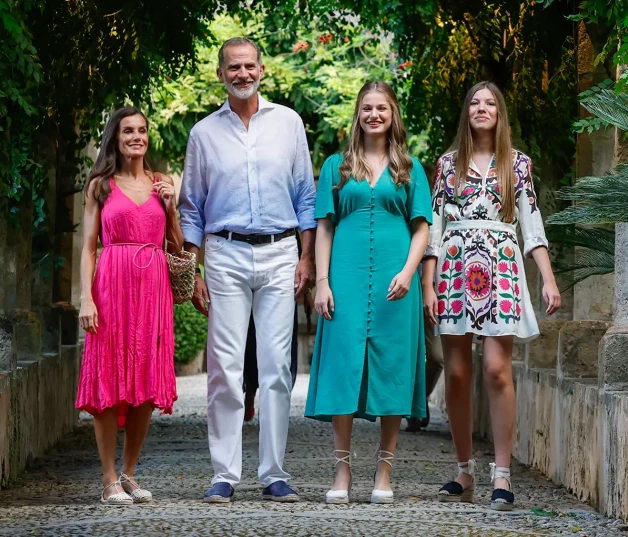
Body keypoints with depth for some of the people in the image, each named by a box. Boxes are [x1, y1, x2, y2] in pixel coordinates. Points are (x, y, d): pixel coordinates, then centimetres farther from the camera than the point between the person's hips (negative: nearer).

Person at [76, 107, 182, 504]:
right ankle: (110, 481, 0)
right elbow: (89, 248, 3)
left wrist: (171, 205, 0)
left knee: (147, 382, 2)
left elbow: (178, 246, 14)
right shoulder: (100, 186, 7)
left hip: (154, 287, 3)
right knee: (109, 380, -5)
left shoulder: (161, 184, 15)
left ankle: (130, 474, 13)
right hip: (112, 285, -3)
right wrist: (86, 298, -8)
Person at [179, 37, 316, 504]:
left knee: (277, 367, -1)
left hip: (279, 255, 0)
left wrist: (307, 259, 3)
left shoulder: (288, 123, 8)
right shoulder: (205, 133, 9)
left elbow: (306, 196, 10)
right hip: (226, 255, 0)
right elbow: (191, 209, 11)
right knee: (225, 368, -4)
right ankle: (225, 475, 0)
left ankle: (274, 474, 4)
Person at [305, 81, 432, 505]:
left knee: (391, 368, -1)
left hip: (393, 282, 0)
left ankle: (384, 474, 5)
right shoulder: (336, 166, 13)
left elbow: (422, 228, 7)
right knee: (343, 366, -6)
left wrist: (407, 272, -10)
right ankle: (343, 473, -1)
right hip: (347, 278, 0)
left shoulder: (410, 169, 12)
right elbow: (324, 228, 10)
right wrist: (322, 282, 0)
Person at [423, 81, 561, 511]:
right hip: (454, 268, 2)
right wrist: (428, 285, 2)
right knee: (457, 374, 2)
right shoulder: (449, 163, 12)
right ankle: (465, 473, 12)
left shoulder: (518, 163, 10)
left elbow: (532, 224, 7)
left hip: (501, 267, -2)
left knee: (497, 370, -12)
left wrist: (549, 279, -3)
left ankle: (502, 475, -10)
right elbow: (435, 226, 10)